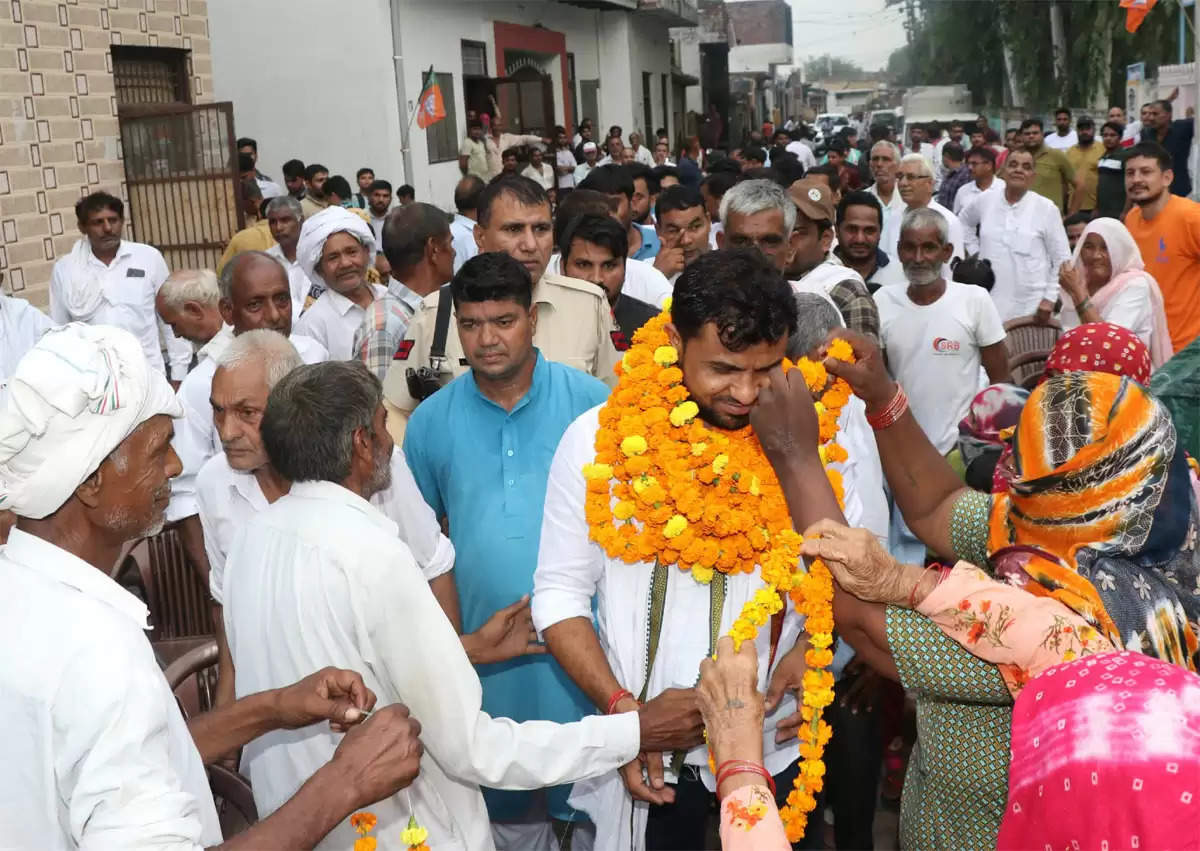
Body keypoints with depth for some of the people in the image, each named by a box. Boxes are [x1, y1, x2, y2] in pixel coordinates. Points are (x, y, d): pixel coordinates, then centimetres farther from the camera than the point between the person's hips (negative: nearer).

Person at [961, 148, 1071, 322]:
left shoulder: (1047, 209, -3)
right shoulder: (985, 201, 5)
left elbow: (1062, 260, 0)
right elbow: (965, 222, 27)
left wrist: (1050, 298, -6)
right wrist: (974, 252, 14)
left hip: (1031, 307, -3)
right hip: (990, 302, 3)